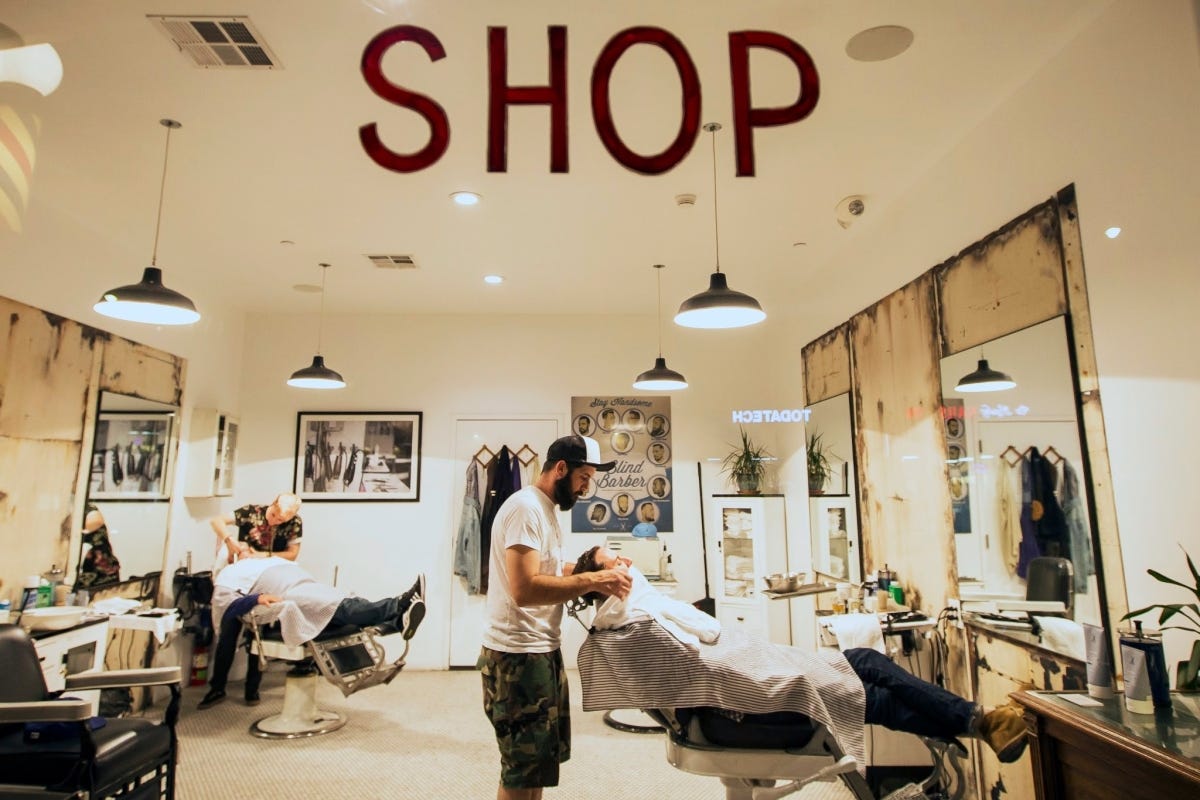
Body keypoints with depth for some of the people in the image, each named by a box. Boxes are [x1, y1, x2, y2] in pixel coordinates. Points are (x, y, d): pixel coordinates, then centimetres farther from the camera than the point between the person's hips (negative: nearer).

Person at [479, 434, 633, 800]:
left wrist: (596, 564, 6)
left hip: (542, 649, 10)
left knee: (541, 756, 21)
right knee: (524, 769, 3)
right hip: (518, 655, -10)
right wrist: (592, 581, -28)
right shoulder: (525, 508, -20)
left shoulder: (545, 509, 13)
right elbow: (525, 588, -29)